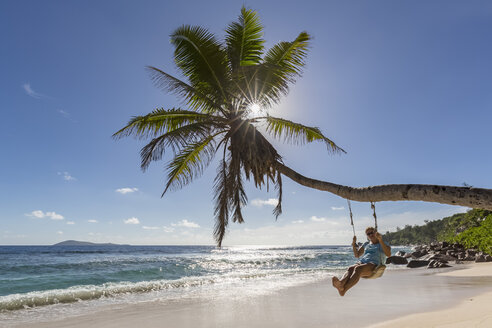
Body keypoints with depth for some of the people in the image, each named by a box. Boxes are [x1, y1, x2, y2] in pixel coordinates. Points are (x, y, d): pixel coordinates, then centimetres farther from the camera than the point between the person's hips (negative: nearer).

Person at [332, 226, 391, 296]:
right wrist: (354, 244, 16)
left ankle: (344, 289, -59)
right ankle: (341, 283, -62)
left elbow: (388, 254, -5)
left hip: (374, 265, -5)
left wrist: (380, 240, -14)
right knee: (350, 268, -32)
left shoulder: (383, 244, 16)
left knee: (358, 269, -38)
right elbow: (357, 255, 32)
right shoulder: (366, 244, 30)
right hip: (361, 262, 5)